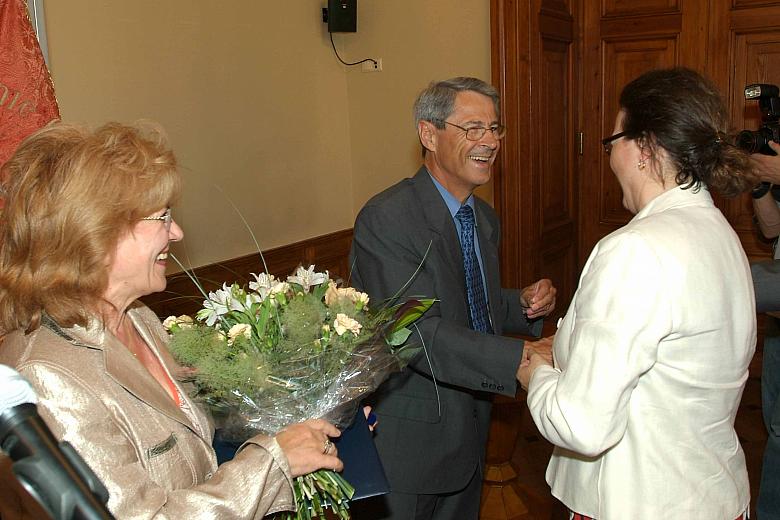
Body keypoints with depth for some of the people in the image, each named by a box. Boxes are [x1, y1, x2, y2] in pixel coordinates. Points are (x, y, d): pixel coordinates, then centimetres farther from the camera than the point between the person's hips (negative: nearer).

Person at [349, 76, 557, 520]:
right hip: (405, 444, -7)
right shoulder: (385, 219, -22)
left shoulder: (486, 219, 7)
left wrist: (524, 304, -5)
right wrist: (521, 360, -36)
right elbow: (419, 335, -29)